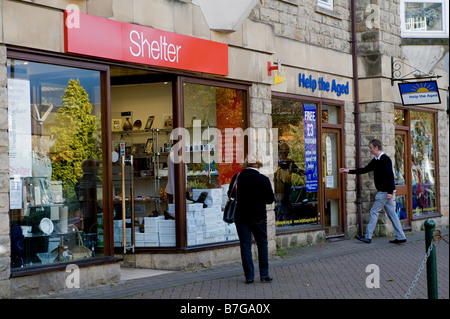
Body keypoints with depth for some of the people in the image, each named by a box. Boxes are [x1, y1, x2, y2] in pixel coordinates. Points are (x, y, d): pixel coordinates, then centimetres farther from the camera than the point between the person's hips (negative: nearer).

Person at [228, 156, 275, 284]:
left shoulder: (237, 177, -6)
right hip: (258, 216, -1)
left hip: (241, 216, 1)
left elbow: (230, 194, 6)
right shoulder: (263, 179, -9)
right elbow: (270, 199, -2)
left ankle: (249, 276, 4)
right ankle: (264, 274, 10)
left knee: (245, 245, 5)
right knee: (262, 243, 13)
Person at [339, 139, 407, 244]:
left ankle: (368, 237, 2)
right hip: (384, 191, 9)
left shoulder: (385, 159, -15)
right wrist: (348, 171, 18)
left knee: (374, 211, -4)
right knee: (391, 213, 8)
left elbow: (390, 175, -20)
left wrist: (390, 192, -24)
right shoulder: (375, 161, 14)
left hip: (385, 191, -9)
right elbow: (365, 170, 20)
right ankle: (400, 237, 9)